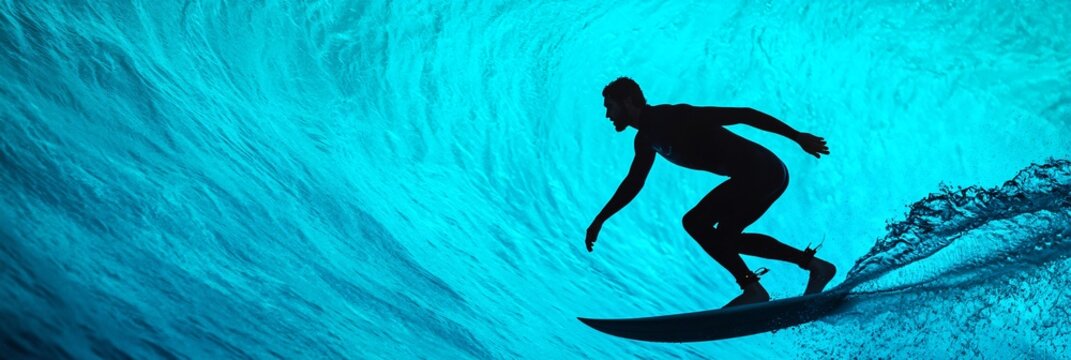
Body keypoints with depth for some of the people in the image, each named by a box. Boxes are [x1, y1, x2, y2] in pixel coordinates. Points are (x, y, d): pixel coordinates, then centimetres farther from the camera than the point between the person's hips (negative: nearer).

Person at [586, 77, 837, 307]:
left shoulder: (673, 117, -17)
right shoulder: (645, 139, 11)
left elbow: (742, 115, -17)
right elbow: (633, 183, 27)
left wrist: (797, 137, -18)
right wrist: (600, 220, 26)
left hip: (762, 171, -10)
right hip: (765, 175, 10)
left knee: (694, 222, -14)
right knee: (725, 237, 20)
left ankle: (753, 289, -12)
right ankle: (815, 265, 21)